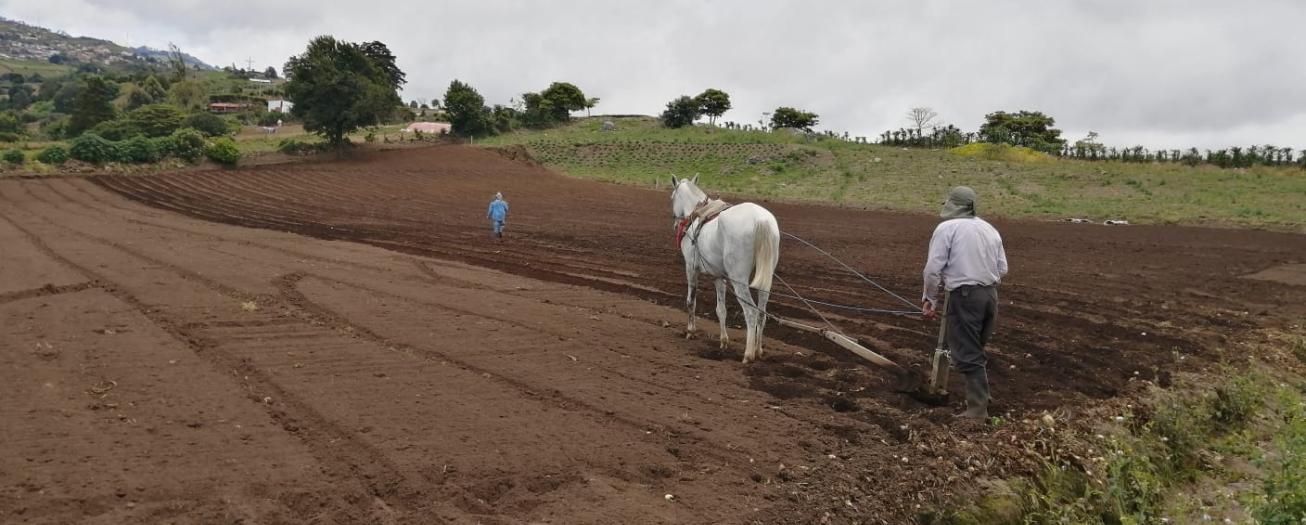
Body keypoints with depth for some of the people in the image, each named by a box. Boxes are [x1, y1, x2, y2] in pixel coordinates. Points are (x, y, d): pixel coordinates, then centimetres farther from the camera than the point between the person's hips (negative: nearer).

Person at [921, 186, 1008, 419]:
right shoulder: (989, 229, 14)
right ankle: (980, 394, 31)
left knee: (967, 354, -2)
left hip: (964, 296, -7)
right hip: (990, 294, 7)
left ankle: (977, 408, -3)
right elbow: (1002, 268, 15)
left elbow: (933, 268, -10)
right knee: (977, 349, 21)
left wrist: (930, 299, 1)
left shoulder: (947, 228, -6)